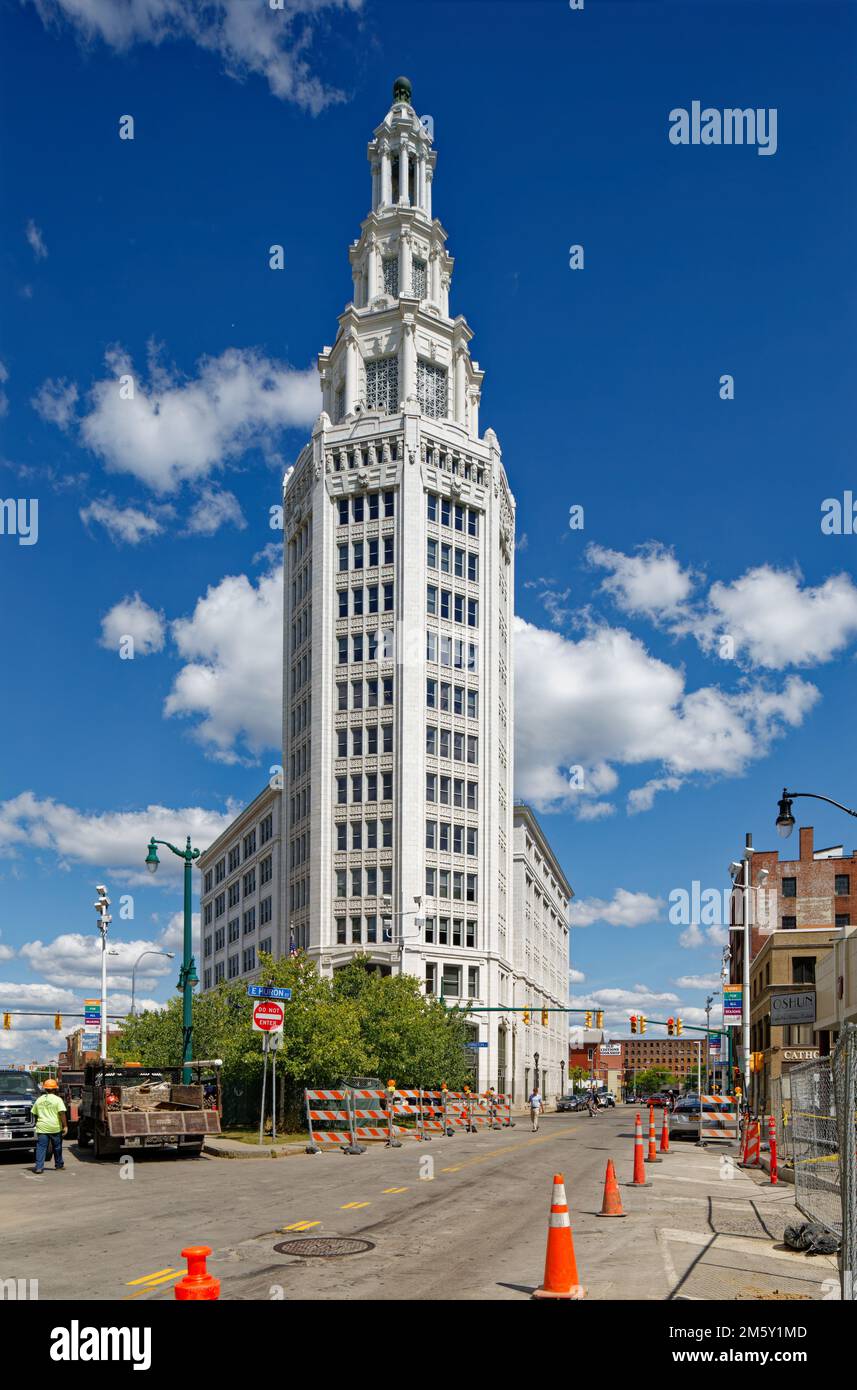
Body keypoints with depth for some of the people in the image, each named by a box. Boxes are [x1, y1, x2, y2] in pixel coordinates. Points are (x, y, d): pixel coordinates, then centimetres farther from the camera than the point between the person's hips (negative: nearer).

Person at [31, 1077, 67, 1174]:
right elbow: (62, 1113, -13)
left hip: (42, 1127, 2)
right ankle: (59, 1165, 24)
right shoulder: (57, 1099, -5)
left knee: (41, 1147, 0)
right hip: (55, 1127, -2)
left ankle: (39, 1167, -10)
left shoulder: (39, 1100, 9)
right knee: (57, 1147, 13)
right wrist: (65, 1126, -12)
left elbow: (35, 1114, 16)